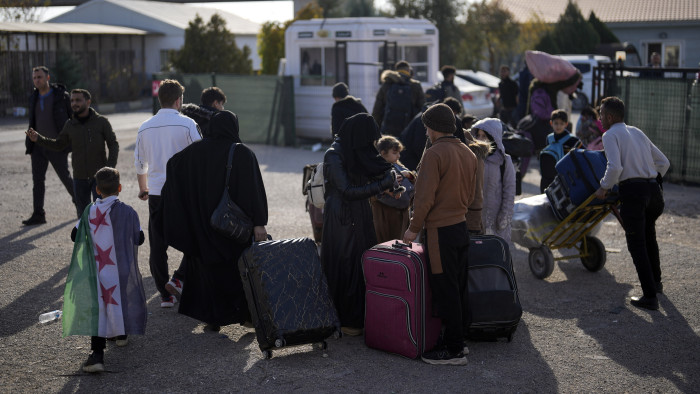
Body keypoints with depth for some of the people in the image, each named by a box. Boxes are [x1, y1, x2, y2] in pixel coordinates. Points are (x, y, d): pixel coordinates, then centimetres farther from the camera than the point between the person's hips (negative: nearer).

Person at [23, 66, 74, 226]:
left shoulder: (62, 96, -8)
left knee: (65, 177, 5)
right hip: (38, 145, 4)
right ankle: (38, 215, 1)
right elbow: (33, 121, 16)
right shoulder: (33, 97, 7)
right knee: (37, 179, -1)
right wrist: (30, 143, 14)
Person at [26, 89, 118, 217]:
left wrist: (110, 168, -13)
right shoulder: (70, 125, 3)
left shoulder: (101, 121, -4)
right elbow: (58, 145, 15)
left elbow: (113, 145, -2)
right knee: (83, 214, 10)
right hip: (79, 177, 3)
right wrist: (38, 139, 1)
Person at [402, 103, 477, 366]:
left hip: (440, 231, -8)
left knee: (445, 291, -2)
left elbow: (425, 196, -19)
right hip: (461, 226, 8)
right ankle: (458, 338, 24)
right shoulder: (468, 153, 9)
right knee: (458, 288, 15)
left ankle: (453, 350, 4)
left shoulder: (435, 154, -16)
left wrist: (414, 228, -8)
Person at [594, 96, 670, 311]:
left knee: (637, 245, 0)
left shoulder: (611, 135, -1)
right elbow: (664, 162, 20)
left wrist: (604, 188, -4)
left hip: (632, 191, -7)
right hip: (654, 190, 7)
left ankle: (650, 296, -3)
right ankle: (656, 282, 42)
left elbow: (615, 167, -18)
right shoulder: (637, 132, 20)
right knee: (649, 236, 29)